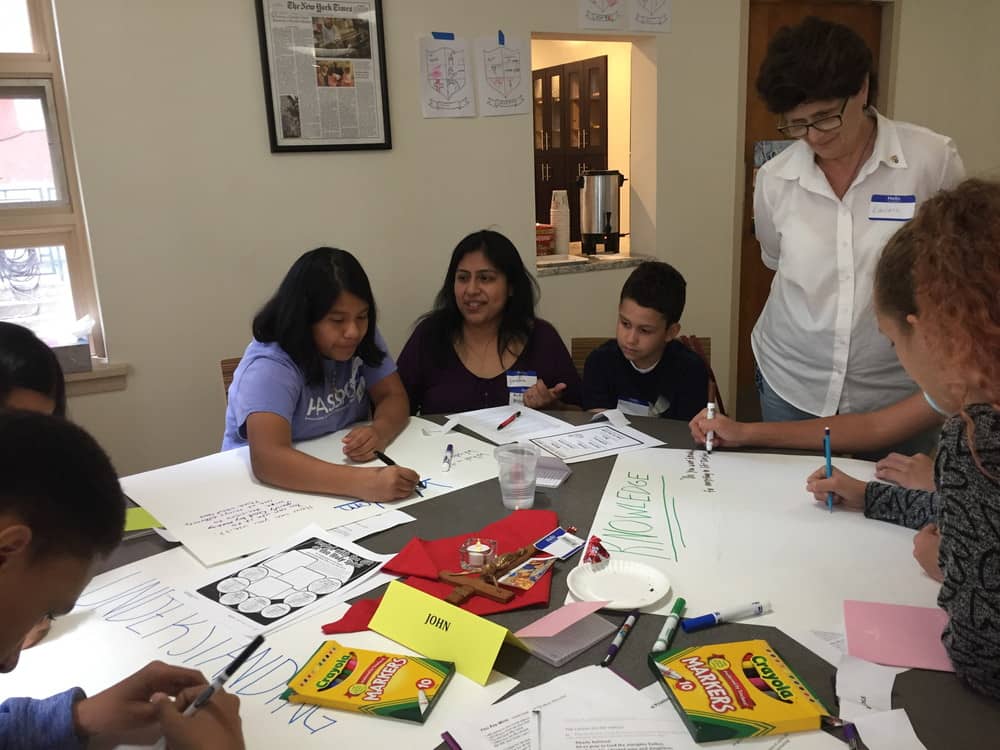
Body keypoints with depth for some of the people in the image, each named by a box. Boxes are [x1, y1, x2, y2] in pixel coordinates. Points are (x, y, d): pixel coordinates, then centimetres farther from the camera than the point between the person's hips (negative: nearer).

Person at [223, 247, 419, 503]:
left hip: (339, 466, 5)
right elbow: (267, 459, -36)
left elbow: (393, 397, -4)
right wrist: (363, 482, -48)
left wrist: (379, 431, -27)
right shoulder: (268, 366, -24)